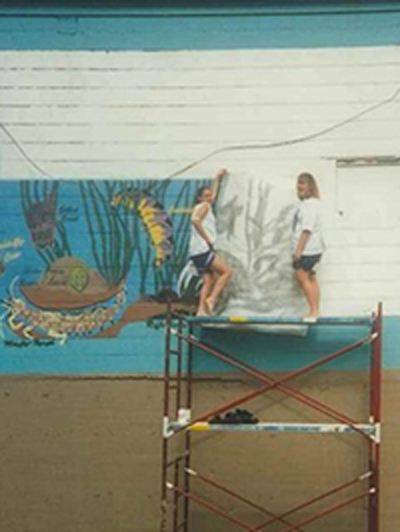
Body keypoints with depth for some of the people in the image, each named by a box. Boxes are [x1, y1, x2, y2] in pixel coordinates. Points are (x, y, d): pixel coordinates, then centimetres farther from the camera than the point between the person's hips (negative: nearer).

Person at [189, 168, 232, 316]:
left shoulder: (206, 206, 24)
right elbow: (195, 220, -20)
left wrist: (218, 178, 49)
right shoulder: (204, 206, -2)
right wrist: (207, 239, -19)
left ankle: (201, 310, -7)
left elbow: (213, 194, 41)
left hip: (196, 253, 9)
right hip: (203, 249, -9)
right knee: (226, 271, -10)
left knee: (209, 280, 4)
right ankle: (211, 299, -20)